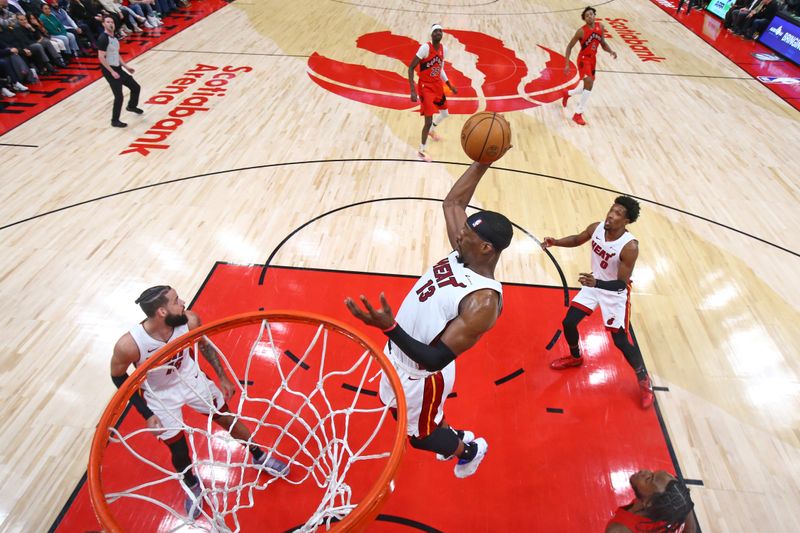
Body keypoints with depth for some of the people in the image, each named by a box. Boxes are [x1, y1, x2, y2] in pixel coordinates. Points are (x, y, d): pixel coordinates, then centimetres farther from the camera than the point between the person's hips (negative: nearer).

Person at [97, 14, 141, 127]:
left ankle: (132, 106, 43)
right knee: (119, 96, -11)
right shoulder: (103, 38, -17)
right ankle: (115, 121, 2)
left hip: (118, 68, 9)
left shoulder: (114, 37, 10)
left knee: (136, 87, 16)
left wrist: (126, 66, 17)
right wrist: (112, 72, -23)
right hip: (109, 71, -9)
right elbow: (101, 58, -21)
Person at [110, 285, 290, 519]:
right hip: (161, 397, -2)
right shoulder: (129, 345, -35)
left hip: (192, 379, 2)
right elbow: (118, 377, -14)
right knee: (179, 452, 9)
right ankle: (192, 485, 45)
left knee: (228, 419, 13)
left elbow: (205, 346, -6)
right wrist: (147, 414, -13)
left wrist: (223, 378, 2)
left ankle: (259, 457, 40)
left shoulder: (189, 321, -28)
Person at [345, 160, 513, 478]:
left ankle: (470, 451, 50)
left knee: (418, 436, 22)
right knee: (427, 416, 34)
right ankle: (456, 437, 62)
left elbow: (435, 361, -35)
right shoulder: (463, 255, -12)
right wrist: (482, 163, -6)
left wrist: (388, 327, -48)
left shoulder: (483, 302, -35)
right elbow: (451, 203, 2)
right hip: (398, 357, 8)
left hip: (418, 376, -8)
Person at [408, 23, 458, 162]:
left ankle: (432, 130, 53)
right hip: (426, 87, -8)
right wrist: (413, 90, -27)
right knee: (429, 120, -13)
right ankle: (421, 151, 4)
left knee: (444, 113, 21)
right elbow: (411, 68, -19)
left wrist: (450, 86, 16)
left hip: (437, 85, 8)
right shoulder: (425, 48, -18)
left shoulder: (443, 48, 5)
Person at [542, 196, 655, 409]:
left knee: (621, 341, -2)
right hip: (593, 284, 6)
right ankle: (576, 357, 36)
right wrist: (555, 242, -11)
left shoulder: (630, 247, -31)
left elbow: (622, 283, -28)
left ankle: (644, 381, 25)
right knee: (568, 322, 6)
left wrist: (597, 283, -45)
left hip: (615, 294, -5)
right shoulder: (596, 228, -15)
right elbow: (577, 240, 7)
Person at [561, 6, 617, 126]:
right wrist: (567, 64, -16)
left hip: (593, 59, 7)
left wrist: (611, 51, -6)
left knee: (588, 87, 16)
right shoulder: (581, 31, -16)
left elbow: (603, 43, 13)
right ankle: (578, 114, -19)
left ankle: (567, 94, 46)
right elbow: (569, 46, -9)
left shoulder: (600, 27, 2)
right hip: (584, 59, -7)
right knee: (589, 83, -26)